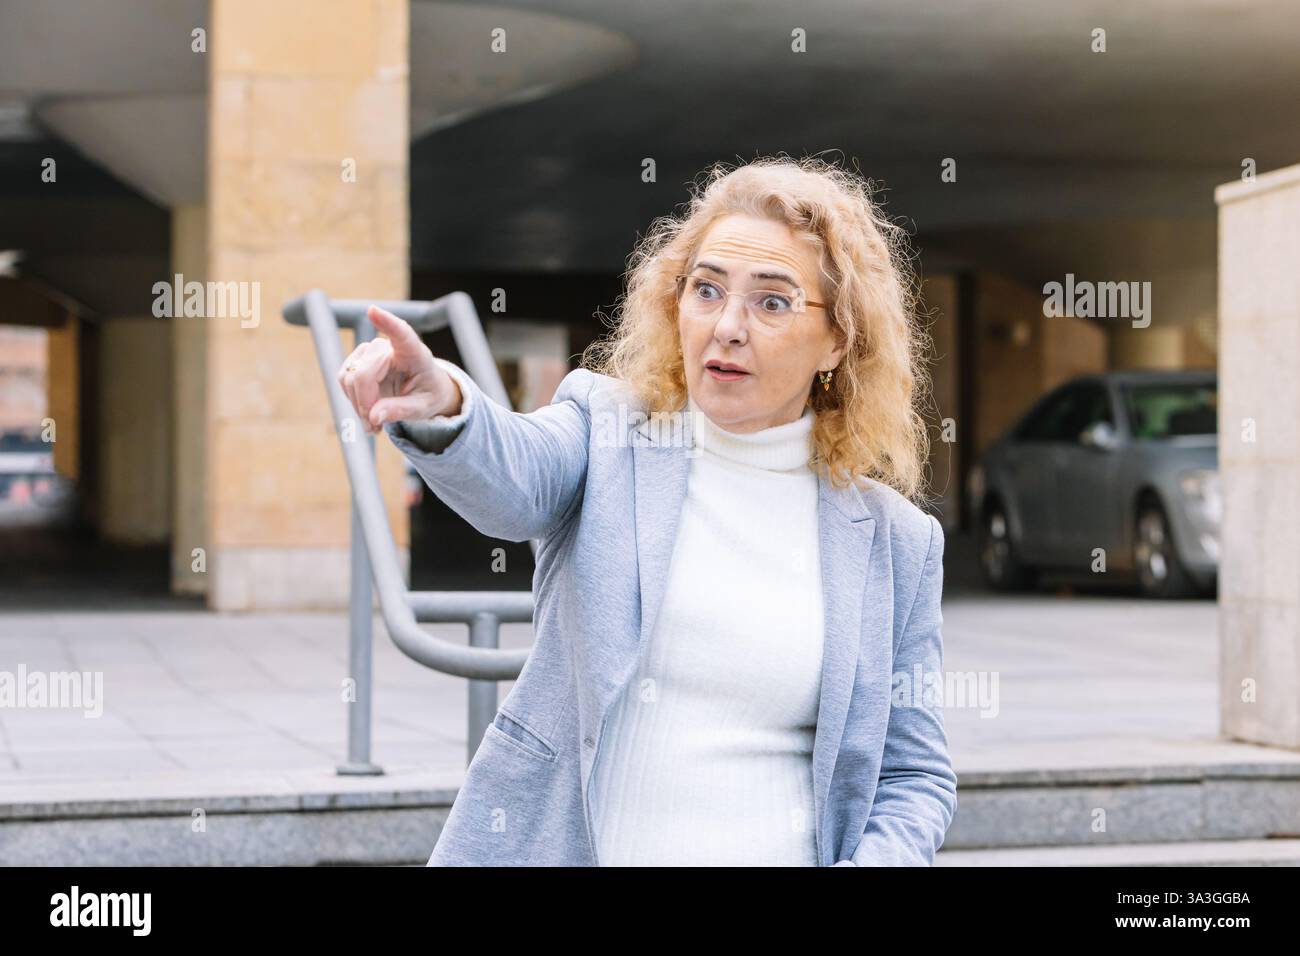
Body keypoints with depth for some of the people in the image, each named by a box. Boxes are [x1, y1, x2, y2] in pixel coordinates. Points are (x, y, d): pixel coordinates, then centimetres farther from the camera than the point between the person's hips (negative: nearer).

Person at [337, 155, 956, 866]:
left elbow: (915, 776, 6)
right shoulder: (610, 431, 0)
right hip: (558, 847, 0)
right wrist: (442, 408, -45)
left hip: (774, 854, 1)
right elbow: (513, 477, -23)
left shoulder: (895, 543, 2)